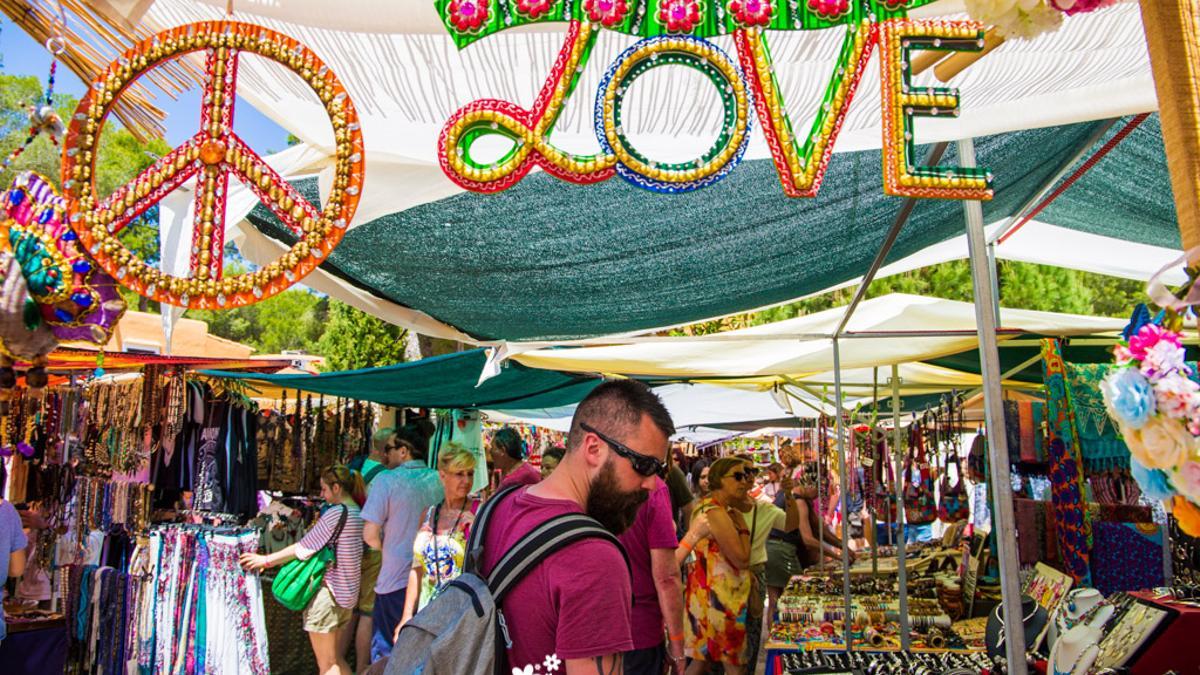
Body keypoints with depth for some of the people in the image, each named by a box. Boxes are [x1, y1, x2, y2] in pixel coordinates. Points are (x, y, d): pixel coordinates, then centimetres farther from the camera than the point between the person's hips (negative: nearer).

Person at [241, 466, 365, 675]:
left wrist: (266, 560, -4)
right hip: (347, 592, 8)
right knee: (335, 658, 21)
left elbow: (304, 547, -14)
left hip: (328, 591, -8)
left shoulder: (336, 512, -18)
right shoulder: (357, 513, 8)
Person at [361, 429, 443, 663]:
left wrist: (387, 550, 6)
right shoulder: (440, 481, -2)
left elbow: (370, 534, -14)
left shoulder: (387, 480, -13)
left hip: (395, 579, -4)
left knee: (386, 650, 12)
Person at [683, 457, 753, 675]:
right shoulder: (717, 513, -20)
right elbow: (741, 558, -20)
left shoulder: (706, 506, 12)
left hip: (707, 589, 10)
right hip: (720, 595, -10)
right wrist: (742, 525, -10)